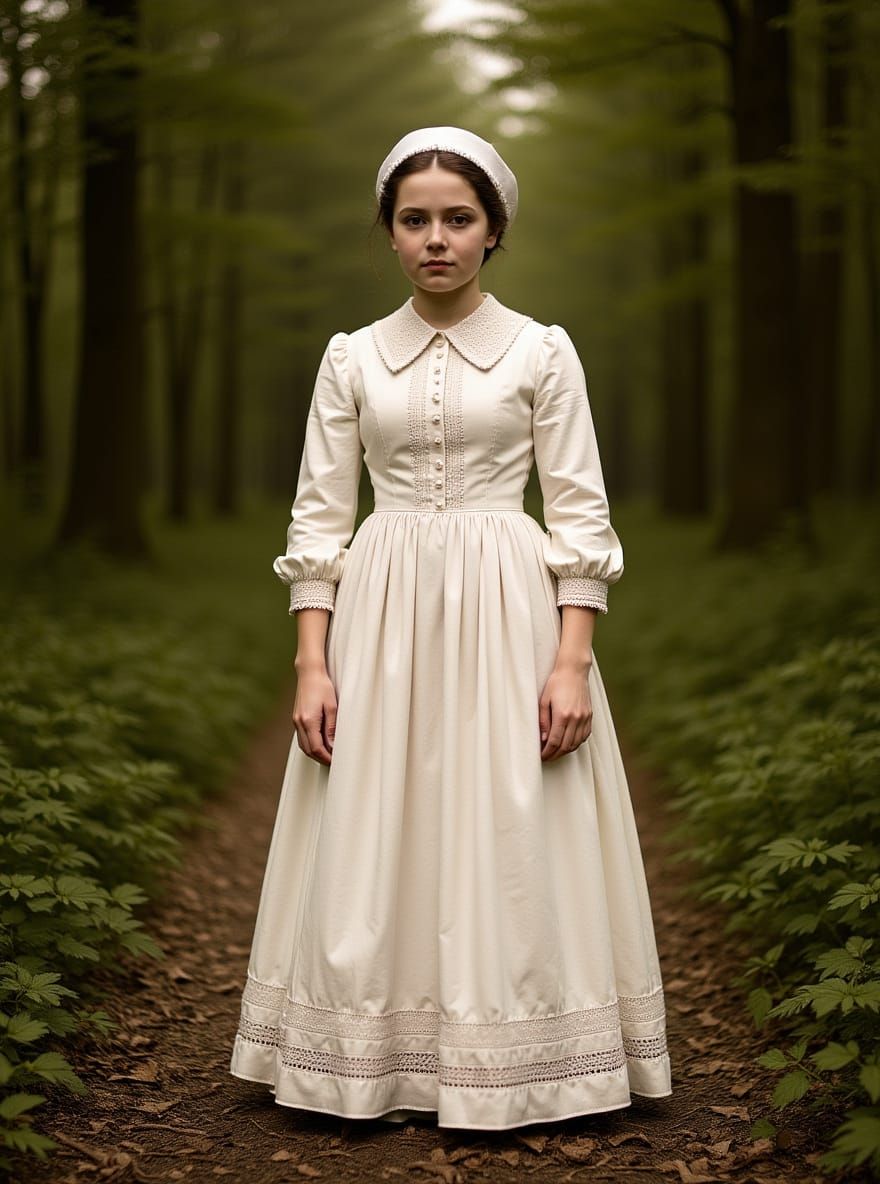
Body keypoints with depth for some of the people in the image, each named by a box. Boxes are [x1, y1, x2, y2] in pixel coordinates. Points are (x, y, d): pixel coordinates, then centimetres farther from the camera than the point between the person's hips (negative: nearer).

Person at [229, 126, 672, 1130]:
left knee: (510, 844, 1)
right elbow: (318, 521, 5)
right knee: (372, 853, 4)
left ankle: (512, 1068, 15)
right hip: (382, 617, 2)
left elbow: (580, 517, 0)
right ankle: (377, 1065, 18)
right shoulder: (352, 358, 7)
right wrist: (311, 665, -4)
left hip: (508, 615, -1)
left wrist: (573, 661, -10)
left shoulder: (542, 351, 3)